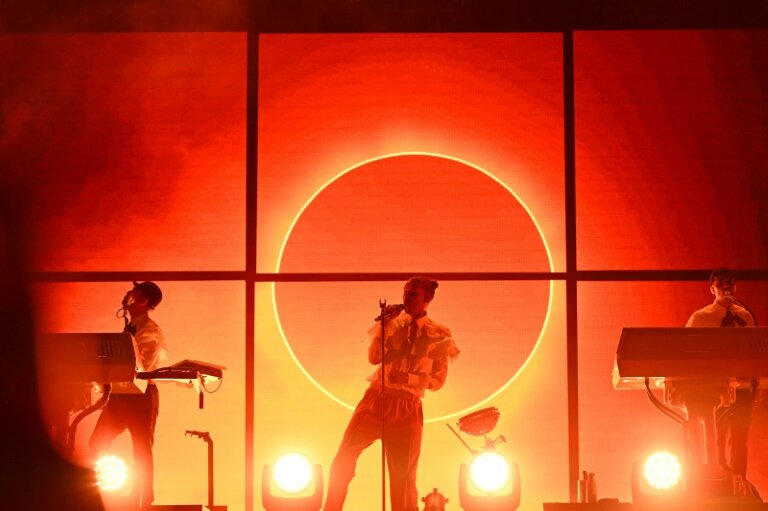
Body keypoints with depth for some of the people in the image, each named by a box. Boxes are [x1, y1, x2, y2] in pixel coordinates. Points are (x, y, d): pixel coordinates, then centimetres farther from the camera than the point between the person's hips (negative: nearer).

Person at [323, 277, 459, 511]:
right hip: (376, 399, 1)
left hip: (407, 408, -1)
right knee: (343, 459, -11)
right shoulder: (392, 324, 10)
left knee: (403, 478, 1)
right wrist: (384, 326, -9)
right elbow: (373, 358, -1)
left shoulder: (440, 336, 4)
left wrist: (407, 378, -13)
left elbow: (437, 380, 2)